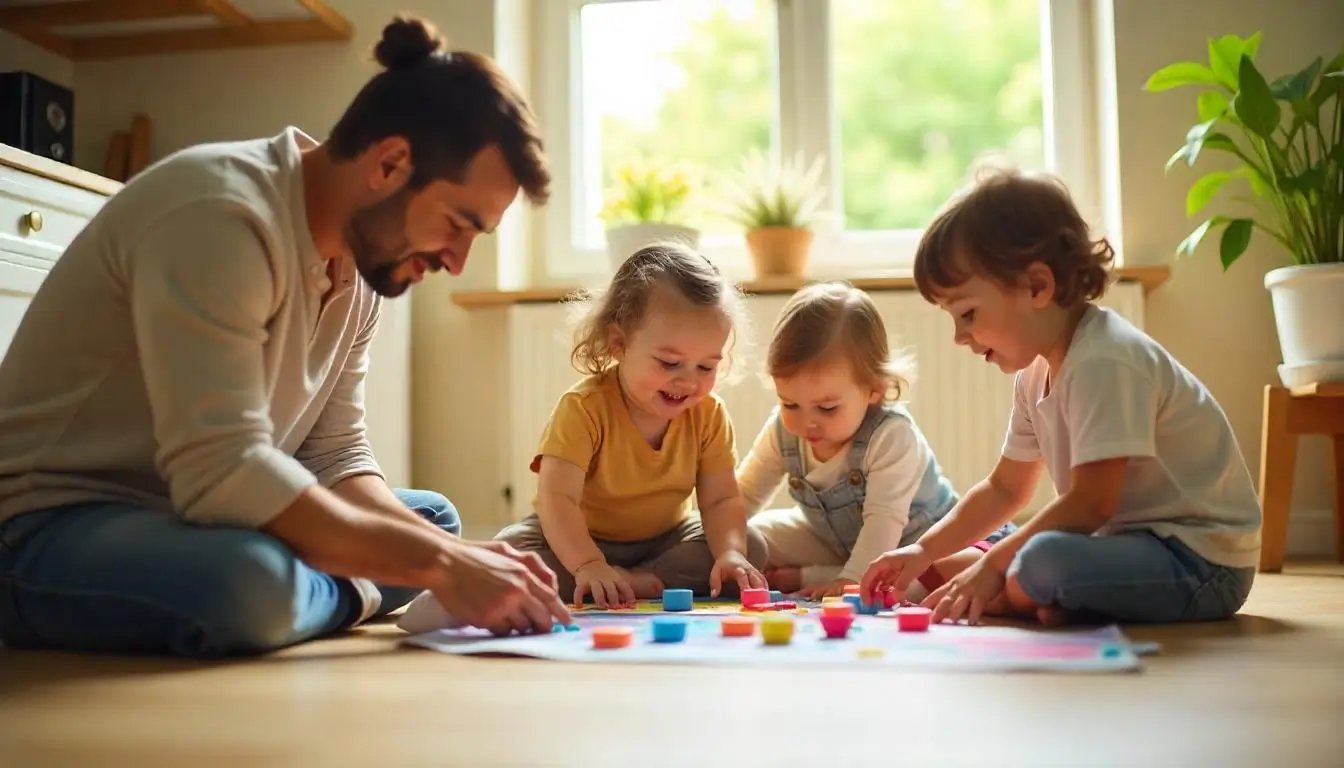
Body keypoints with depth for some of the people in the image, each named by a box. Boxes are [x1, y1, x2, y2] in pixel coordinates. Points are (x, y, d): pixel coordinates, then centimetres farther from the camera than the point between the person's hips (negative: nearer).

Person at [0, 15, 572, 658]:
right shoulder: (220, 213, -25)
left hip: (189, 515, 8)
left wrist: (455, 556, -14)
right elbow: (221, 472, -33)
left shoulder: (360, 264, 2)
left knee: (434, 518, 12)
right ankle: (345, 599, -6)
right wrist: (439, 565, -28)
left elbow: (336, 457, 2)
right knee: (251, 583, -37)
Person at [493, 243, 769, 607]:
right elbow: (557, 498, -33)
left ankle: (637, 581, -23)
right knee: (509, 548, -31)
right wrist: (588, 565, -48)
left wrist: (731, 553, -35)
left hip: (663, 539, 4)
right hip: (579, 539, -3)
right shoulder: (584, 407, -26)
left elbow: (721, 500, -14)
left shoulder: (708, 415, -13)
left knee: (752, 548, -17)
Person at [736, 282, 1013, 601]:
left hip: (917, 543, -4)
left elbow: (884, 520, -35)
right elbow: (745, 494, -3)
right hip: (835, 542, 4)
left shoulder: (892, 435, -32)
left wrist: (851, 580, -44)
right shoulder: (781, 431, -15)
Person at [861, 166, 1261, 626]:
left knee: (1044, 560, -35)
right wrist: (923, 551, 6)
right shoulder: (1035, 373, 7)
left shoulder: (1105, 361, -22)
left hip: (1202, 559, -10)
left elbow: (1090, 502, -25)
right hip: (1138, 542, 10)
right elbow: (1004, 489, 15)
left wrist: (994, 565, -17)